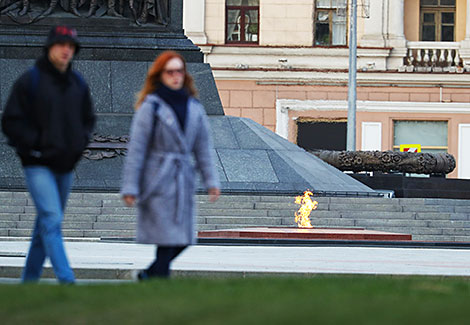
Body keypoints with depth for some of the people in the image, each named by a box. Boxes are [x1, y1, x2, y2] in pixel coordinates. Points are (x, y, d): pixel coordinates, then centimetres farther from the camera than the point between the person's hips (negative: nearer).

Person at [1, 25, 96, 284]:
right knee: (52, 220, -16)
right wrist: (35, 145, -13)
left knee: (46, 223, 12)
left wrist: (79, 143, 7)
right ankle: (66, 280, -22)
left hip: (65, 165, 6)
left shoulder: (78, 84, 10)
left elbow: (88, 119, 24)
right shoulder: (30, 81, -6)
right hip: (38, 165, -6)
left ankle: (30, 279, 22)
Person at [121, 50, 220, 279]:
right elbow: (136, 149, -7)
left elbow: (203, 148, 15)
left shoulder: (194, 108, 12)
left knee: (183, 239, 6)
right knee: (166, 240, -9)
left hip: (183, 181, 6)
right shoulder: (150, 107, -5)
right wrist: (130, 187, -10)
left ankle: (148, 275, 26)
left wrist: (211, 181, 6)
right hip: (158, 182, -6)